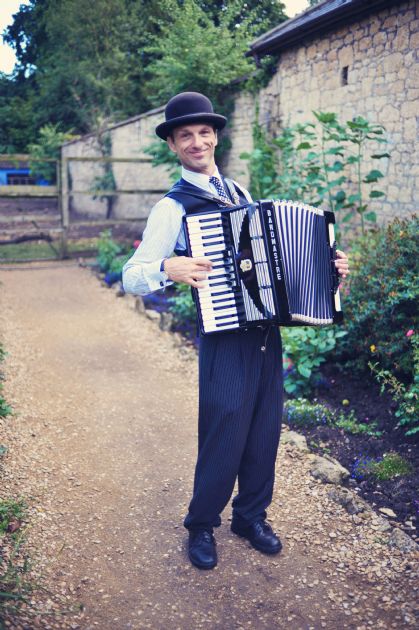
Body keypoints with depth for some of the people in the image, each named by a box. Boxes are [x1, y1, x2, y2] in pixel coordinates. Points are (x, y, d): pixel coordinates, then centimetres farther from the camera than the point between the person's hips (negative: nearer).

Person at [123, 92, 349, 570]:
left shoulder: (240, 193, 12)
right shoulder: (172, 208, -8)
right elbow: (131, 277, -10)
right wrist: (168, 269, -30)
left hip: (267, 335, 6)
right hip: (225, 341, -6)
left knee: (264, 433, 15)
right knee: (224, 439, 4)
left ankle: (251, 517, 37)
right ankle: (201, 526, 29)